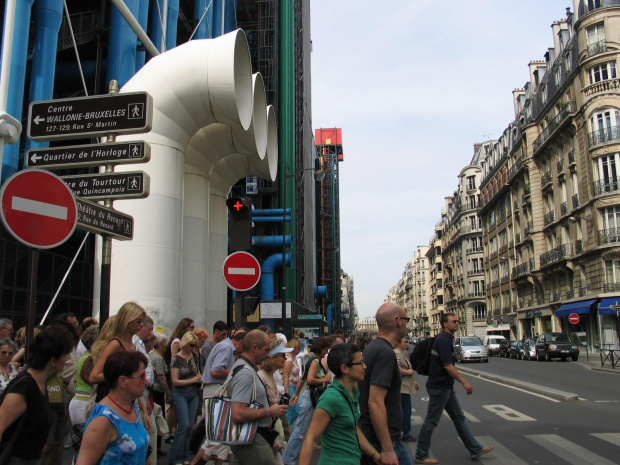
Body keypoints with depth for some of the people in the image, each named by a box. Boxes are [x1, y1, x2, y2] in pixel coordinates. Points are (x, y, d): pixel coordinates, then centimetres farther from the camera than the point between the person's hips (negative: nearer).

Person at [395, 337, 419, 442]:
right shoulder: (396, 354, -17)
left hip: (405, 387, 11)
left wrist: (413, 381, 22)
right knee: (406, 411, -5)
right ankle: (406, 435, 2)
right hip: (403, 387, -11)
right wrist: (408, 372, -17)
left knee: (404, 410, 15)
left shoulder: (401, 354, 18)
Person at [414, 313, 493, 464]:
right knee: (431, 422, -2)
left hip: (446, 386, 10)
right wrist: (464, 382, -21)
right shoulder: (443, 340, -19)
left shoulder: (447, 338, 13)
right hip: (439, 387, -10)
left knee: (459, 418, 14)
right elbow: (448, 366, -24)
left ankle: (475, 450, 22)